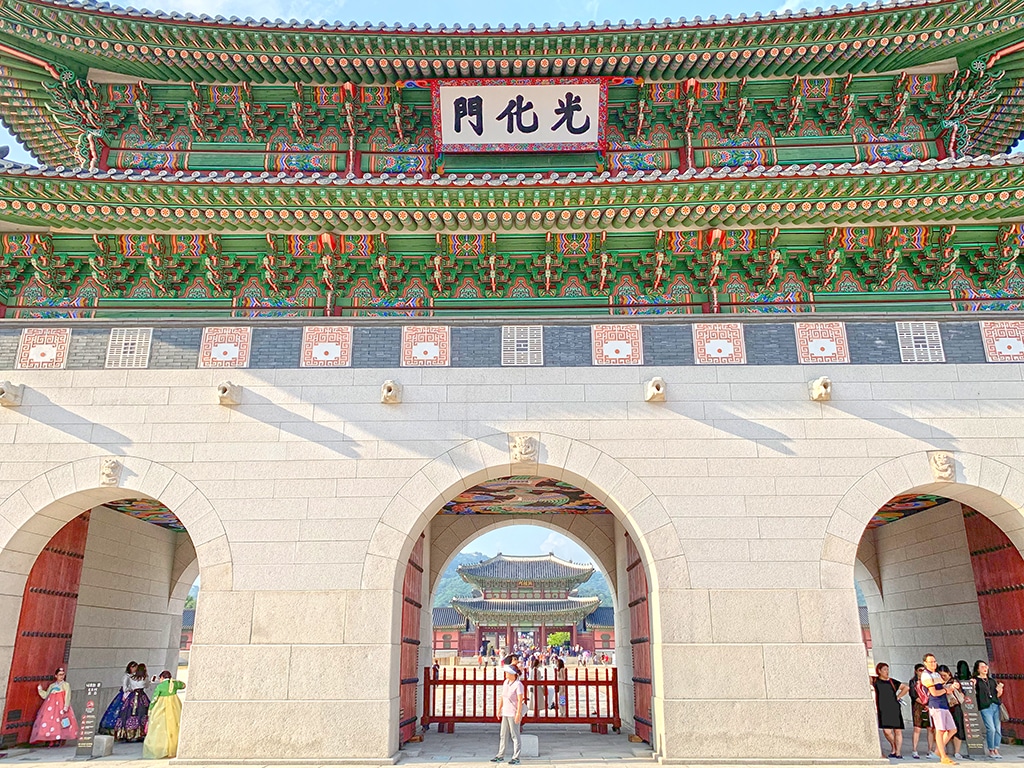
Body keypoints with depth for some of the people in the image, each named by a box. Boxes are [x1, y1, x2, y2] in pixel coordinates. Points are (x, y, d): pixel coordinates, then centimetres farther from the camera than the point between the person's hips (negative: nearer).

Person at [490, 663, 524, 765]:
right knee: (503, 735, 14)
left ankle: (516, 758, 8)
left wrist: (518, 714, -21)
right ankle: (500, 756, 23)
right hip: (505, 713, 8)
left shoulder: (518, 685, -15)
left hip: (513, 714, -8)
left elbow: (520, 700, -18)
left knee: (515, 736, 1)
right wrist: (499, 710, 17)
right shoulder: (506, 682, 8)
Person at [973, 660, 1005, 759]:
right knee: (991, 729, -12)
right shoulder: (975, 680, 4)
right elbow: (973, 694, -2)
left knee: (998, 729, 0)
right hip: (985, 707, -5)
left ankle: (996, 750, 11)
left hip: (996, 706, 5)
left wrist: (999, 690, 2)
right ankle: (991, 751, 1)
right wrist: (973, 686, -18)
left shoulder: (992, 681, 19)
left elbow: (998, 696, 22)